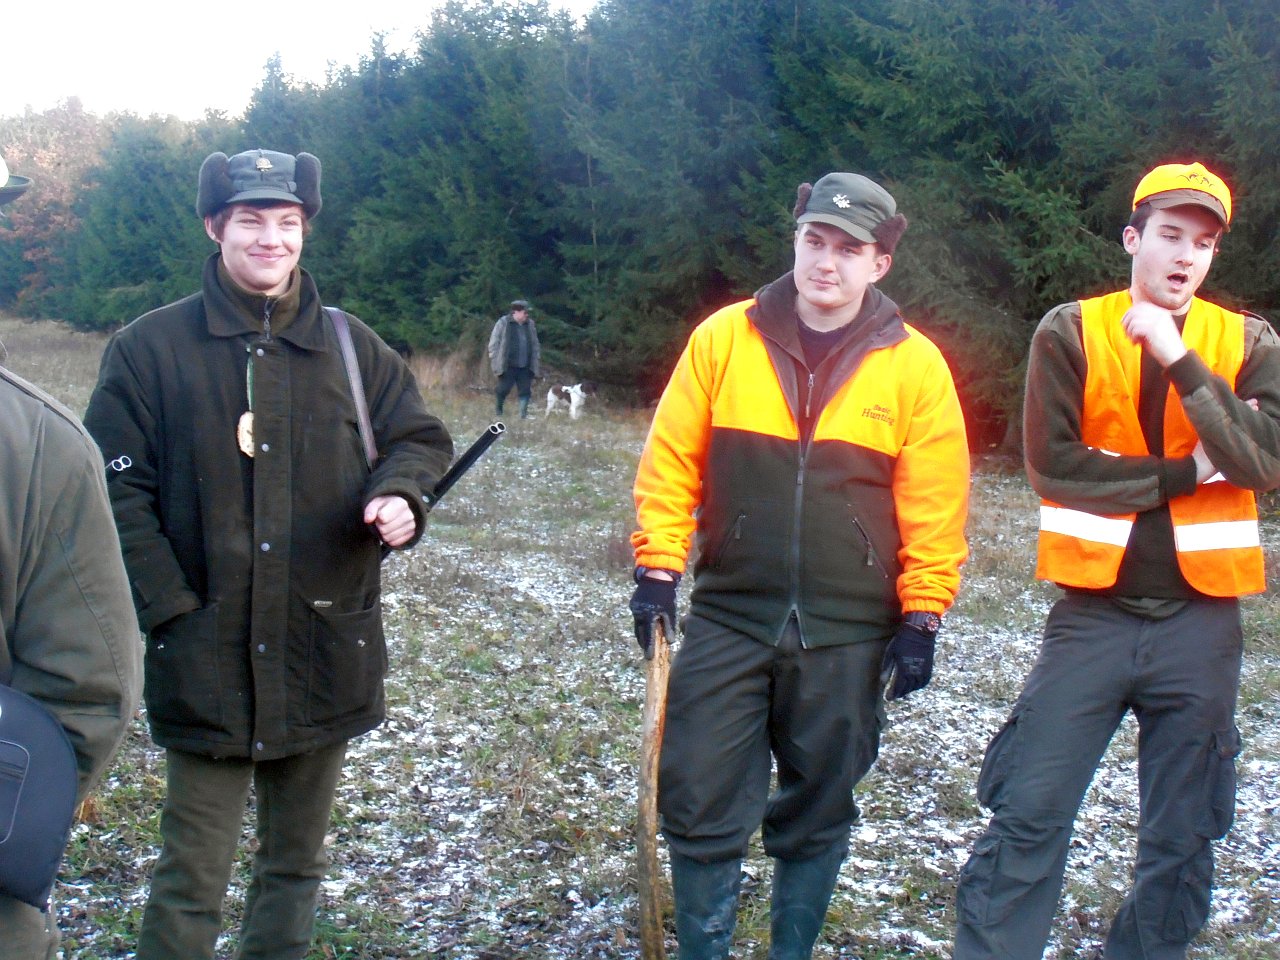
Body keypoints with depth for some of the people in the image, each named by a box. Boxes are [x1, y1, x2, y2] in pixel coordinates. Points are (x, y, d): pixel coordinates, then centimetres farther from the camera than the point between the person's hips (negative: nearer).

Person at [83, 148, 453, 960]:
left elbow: (420, 436, 13)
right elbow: (119, 490, -4)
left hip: (327, 650, 3)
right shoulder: (151, 348, -2)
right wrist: (169, 606, -12)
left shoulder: (351, 345, 6)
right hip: (206, 654, -3)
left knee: (296, 862, 17)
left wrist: (399, 494, -10)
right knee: (192, 881, 1)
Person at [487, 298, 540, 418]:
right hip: (508, 366, -4)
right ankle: (498, 413, 20)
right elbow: (494, 343, -2)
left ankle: (523, 415, 7)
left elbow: (535, 344, 16)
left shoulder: (530, 324, 8)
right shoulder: (503, 323, -5)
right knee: (503, 390, 1)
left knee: (525, 391, 2)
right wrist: (495, 362, -6)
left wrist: (536, 358, 10)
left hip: (525, 366, 4)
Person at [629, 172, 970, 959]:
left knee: (817, 814, 12)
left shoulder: (914, 365, -4)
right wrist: (658, 571, -2)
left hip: (848, 637, 0)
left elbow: (935, 508, -2)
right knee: (701, 806, 2)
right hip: (728, 620, 1)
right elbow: (671, 465, 2)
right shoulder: (723, 337, -1)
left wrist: (921, 618, -3)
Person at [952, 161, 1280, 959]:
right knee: (1029, 816, -2)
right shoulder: (1070, 333, -1)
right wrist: (1189, 473, -11)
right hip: (1093, 614, -2)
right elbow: (1053, 464, -12)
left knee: (1182, 835, 12)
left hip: (1201, 621, 2)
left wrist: (1180, 360, -19)